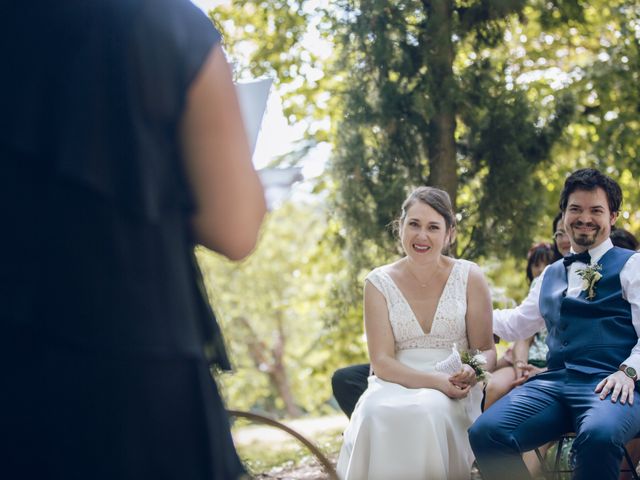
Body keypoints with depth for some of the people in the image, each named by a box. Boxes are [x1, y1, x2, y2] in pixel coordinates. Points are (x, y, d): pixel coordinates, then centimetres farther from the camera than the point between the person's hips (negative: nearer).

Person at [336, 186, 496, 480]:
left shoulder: (469, 277, 3)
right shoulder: (379, 283, 3)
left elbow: (486, 351, 7)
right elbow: (381, 361, -3)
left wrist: (472, 371, -18)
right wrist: (435, 380, -19)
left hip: (453, 391, 0)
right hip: (396, 384, 0)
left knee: (428, 411, -36)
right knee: (375, 413, -35)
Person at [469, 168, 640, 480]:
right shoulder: (551, 275, 27)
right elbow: (515, 324, 39)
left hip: (609, 384, -5)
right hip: (554, 382, 5)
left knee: (599, 436, -40)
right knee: (485, 433, -23)